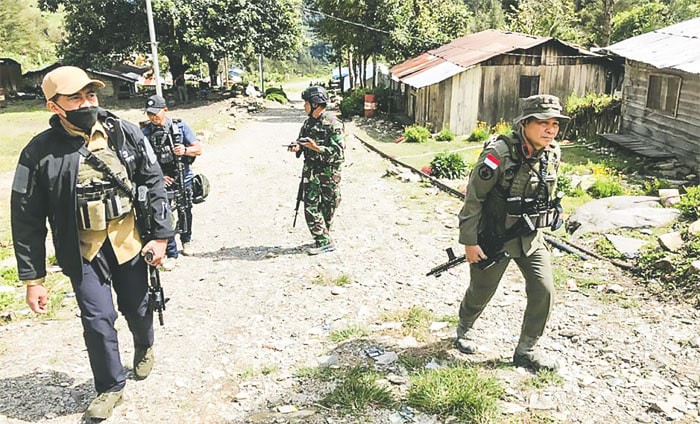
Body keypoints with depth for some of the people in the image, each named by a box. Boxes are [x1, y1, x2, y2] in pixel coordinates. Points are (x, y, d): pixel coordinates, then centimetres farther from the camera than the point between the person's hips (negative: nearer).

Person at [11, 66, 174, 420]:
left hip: (130, 242, 2)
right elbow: (27, 221, -6)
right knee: (98, 321, -2)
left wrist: (160, 235, -4)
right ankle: (111, 387, 23)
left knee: (137, 308, 17)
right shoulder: (40, 153, -11)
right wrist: (32, 278, -5)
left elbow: (153, 183, 1)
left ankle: (144, 348, 50)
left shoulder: (124, 133, -6)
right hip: (83, 252, -1)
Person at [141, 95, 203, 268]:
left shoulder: (180, 126, -4)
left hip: (184, 179, 2)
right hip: (162, 181, -1)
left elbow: (198, 149, -3)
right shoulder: (145, 132, -4)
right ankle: (171, 254, 4)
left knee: (185, 213, 17)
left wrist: (185, 150, -24)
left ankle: (186, 241, 42)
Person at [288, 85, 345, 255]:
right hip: (310, 170, 6)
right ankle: (324, 241, 6)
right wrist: (298, 147, -1)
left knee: (327, 207, 6)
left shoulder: (332, 123, -12)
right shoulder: (309, 122, 11)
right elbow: (302, 141, 23)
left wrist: (316, 147, -25)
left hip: (328, 172, -6)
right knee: (310, 206, -1)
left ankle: (324, 239, 16)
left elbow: (338, 151, -17)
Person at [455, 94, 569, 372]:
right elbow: (474, 198, -18)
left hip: (531, 237, 5)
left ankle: (526, 351, 19)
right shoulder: (500, 154, -23)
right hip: (494, 238, -5)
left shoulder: (552, 154, -3)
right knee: (481, 291, 12)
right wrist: (469, 241, -16)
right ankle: (465, 328, 44)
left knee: (544, 291, 0)